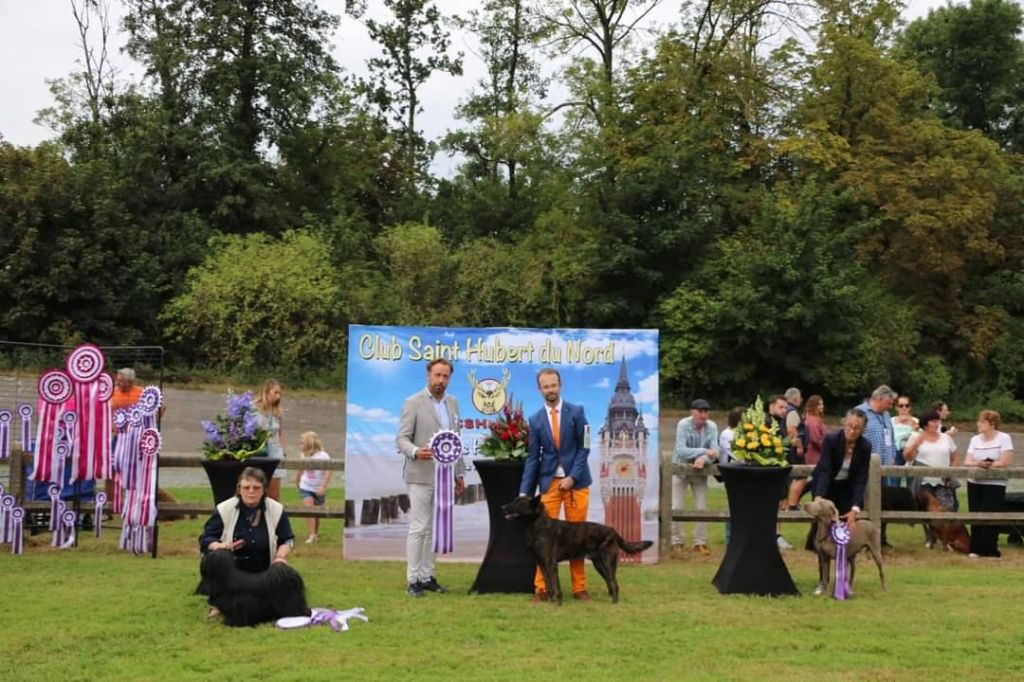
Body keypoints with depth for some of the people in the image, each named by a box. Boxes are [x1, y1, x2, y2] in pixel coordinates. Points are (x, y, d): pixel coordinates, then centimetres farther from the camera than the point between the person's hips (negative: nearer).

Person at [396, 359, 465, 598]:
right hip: (421, 476, -6)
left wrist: (459, 472, 14)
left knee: (434, 529, 9)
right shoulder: (413, 403, -6)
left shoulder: (452, 403, 12)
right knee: (418, 529, -5)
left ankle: (427, 576, 16)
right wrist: (415, 451, -30)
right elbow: (401, 438, -9)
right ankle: (413, 580, 1)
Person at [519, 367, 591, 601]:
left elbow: (584, 447, -3)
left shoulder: (576, 412, -1)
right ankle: (541, 588, -1)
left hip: (576, 481, -1)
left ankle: (579, 587, 9)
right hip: (549, 482, 1)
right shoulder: (535, 419, 3)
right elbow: (532, 457, 3)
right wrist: (524, 492, -3)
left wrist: (572, 477, -13)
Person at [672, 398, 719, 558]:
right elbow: (680, 451, -28)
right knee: (676, 507, -3)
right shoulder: (683, 424, -19)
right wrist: (705, 451, -35)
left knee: (702, 508, 4)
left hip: (700, 471, 2)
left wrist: (704, 459, -36)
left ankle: (700, 543, 15)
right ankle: (678, 543, 9)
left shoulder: (712, 427, -11)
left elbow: (715, 451, -16)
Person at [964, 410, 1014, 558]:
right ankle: (976, 549, 12)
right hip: (974, 483, 5)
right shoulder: (975, 439, 9)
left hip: (995, 485, -5)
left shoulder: (1004, 438, -6)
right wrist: (978, 464, -18)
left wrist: (985, 465, -9)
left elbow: (1004, 462, -15)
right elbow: (967, 462, 3)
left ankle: (989, 550, 0)